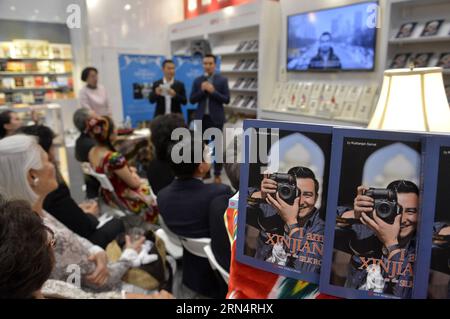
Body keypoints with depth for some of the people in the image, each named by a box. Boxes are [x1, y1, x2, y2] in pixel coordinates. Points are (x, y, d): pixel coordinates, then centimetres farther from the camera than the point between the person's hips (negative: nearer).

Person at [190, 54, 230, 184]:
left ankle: (217, 174, 13)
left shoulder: (222, 80, 0)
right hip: (201, 117, 2)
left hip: (216, 118, -2)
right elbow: (192, 100, 3)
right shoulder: (197, 80, 7)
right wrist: (202, 90, -12)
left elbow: (226, 99, -7)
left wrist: (213, 91, -17)